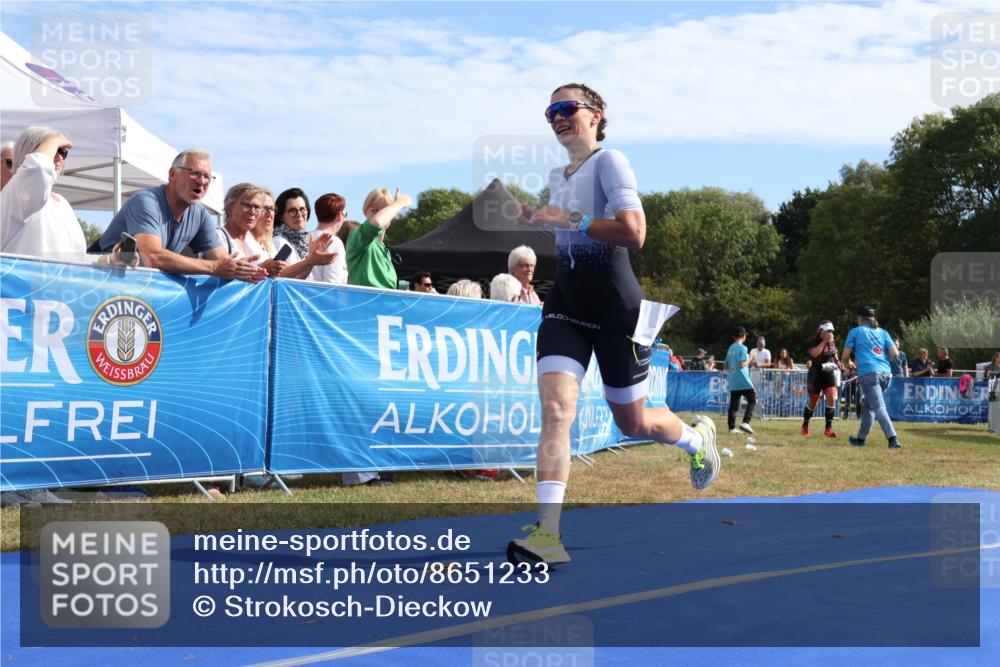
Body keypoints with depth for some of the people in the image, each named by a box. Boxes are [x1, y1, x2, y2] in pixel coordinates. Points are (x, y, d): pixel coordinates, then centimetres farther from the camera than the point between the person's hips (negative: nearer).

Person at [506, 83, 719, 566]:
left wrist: (568, 219, -20)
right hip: (565, 305, 6)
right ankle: (547, 532, -22)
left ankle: (697, 436, 43)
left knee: (632, 423, 9)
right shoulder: (557, 176, 14)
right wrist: (540, 220, 13)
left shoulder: (609, 161, -9)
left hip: (615, 306, -6)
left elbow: (633, 234, -22)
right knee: (555, 408, -16)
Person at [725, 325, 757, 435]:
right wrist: (749, 361, -1)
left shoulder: (730, 348, 14)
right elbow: (742, 364, -17)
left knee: (733, 404, 7)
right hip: (743, 381, -7)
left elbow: (726, 366, 17)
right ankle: (745, 422, -14)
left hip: (732, 381, 7)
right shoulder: (742, 348, -9)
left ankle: (732, 427, 5)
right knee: (752, 400, 1)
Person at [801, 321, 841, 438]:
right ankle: (805, 426, 28)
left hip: (829, 373, 4)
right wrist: (824, 341, -24)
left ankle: (828, 428, -9)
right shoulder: (815, 341, -10)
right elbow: (814, 353, -28)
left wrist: (838, 363, 3)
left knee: (832, 399, -13)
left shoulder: (833, 342, 7)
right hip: (816, 374, -4)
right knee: (812, 401, 7)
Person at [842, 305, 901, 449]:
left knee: (879, 408, -13)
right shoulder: (883, 332, 18)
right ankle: (861, 438, 29)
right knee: (868, 407, 20)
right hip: (886, 374, 5)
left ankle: (893, 439, -29)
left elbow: (845, 357, 10)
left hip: (869, 374, -5)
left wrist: (848, 364, 32)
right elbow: (894, 353, 8)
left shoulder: (855, 332, 9)